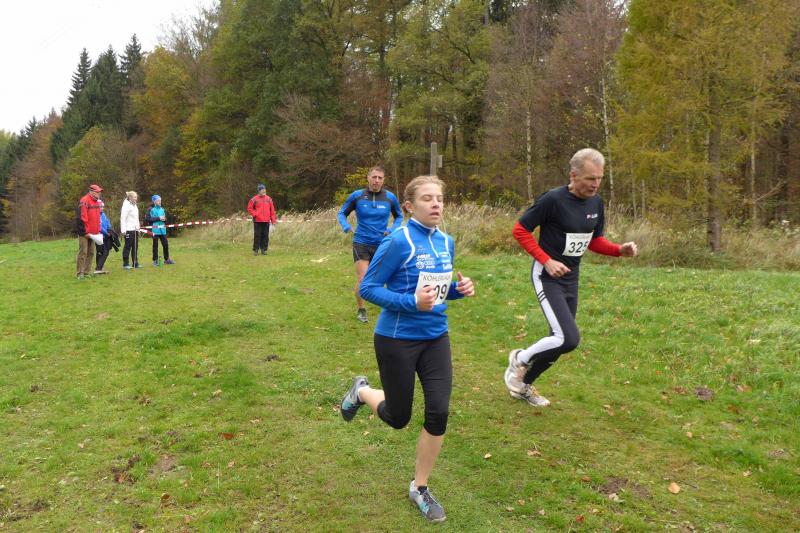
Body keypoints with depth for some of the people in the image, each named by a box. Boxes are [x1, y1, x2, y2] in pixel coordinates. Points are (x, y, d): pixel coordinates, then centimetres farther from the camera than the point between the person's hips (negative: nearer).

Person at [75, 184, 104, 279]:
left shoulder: (97, 202, 13)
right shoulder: (84, 201, -14)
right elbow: (81, 218, -18)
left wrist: (98, 230, 13)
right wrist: (85, 232, -17)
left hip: (93, 233, 8)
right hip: (84, 233, -8)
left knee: (91, 253, 10)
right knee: (83, 252, -5)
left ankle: (87, 272, 17)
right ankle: (80, 273, -1)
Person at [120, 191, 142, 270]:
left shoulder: (134, 206, 17)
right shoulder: (126, 206, -10)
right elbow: (123, 218, -15)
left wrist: (138, 227, 16)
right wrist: (123, 230, -20)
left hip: (135, 229, 8)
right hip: (128, 230, -8)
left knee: (135, 246, 9)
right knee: (128, 246, -3)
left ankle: (135, 263, 14)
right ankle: (125, 264, 4)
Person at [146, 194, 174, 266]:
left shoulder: (162, 209, 11)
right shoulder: (151, 209, -3)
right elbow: (148, 219, -10)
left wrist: (164, 219, -4)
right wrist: (158, 218, -14)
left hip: (162, 230, 4)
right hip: (155, 230, -4)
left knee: (165, 244, 5)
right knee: (155, 245, 2)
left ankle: (166, 259, 17)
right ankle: (155, 260, 11)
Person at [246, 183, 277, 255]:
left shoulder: (269, 199, 9)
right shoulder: (254, 199, 1)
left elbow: (272, 210, 10)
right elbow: (249, 208, 5)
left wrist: (273, 220, 6)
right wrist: (255, 214, -8)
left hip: (266, 221, 3)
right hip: (257, 221, -3)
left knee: (265, 235, 4)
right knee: (257, 235, -2)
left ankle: (264, 249, 13)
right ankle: (256, 250, 6)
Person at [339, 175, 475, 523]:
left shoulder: (446, 242, 3)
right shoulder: (398, 241, -18)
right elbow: (368, 288, -16)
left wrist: (459, 289, -7)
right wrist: (411, 302, -29)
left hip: (435, 337, 6)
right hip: (397, 339, -5)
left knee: (438, 413, 0)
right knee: (398, 418, 9)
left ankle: (419, 488, 22)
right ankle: (362, 391, 43)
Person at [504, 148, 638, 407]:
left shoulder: (596, 202, 3)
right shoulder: (553, 199, -18)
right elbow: (520, 230, -13)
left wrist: (620, 249, -4)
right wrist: (546, 261, -20)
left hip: (571, 278, 8)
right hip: (547, 276, -7)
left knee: (560, 341, 12)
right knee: (569, 339, -19)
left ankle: (523, 385, 33)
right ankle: (520, 359, 8)